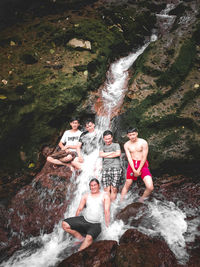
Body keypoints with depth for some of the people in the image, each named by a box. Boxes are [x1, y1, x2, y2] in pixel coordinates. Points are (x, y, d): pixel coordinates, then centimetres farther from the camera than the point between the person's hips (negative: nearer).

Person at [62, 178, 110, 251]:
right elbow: (79, 209, 12)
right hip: (84, 220, 5)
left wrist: (107, 226, -12)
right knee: (65, 224, -12)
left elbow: (107, 211, -4)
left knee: (89, 238, -36)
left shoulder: (104, 196, 4)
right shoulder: (86, 196, 13)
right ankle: (81, 238, 0)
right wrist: (74, 223, 13)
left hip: (96, 224, -4)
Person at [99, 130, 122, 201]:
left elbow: (118, 153, -4)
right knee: (106, 189, -6)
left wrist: (106, 155, 2)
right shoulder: (102, 147, 23)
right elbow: (101, 154, 2)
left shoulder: (116, 145, 15)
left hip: (115, 168, -2)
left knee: (114, 189, -9)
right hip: (105, 169, 2)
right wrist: (112, 152, 0)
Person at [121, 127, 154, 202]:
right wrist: (134, 170, -15)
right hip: (132, 164, 2)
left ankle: (141, 200, 14)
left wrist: (138, 170, -12)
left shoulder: (143, 142, -9)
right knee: (127, 185, 9)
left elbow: (144, 157, -9)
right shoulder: (126, 145, 0)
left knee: (150, 187, -14)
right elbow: (129, 158, -5)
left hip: (142, 164, -2)